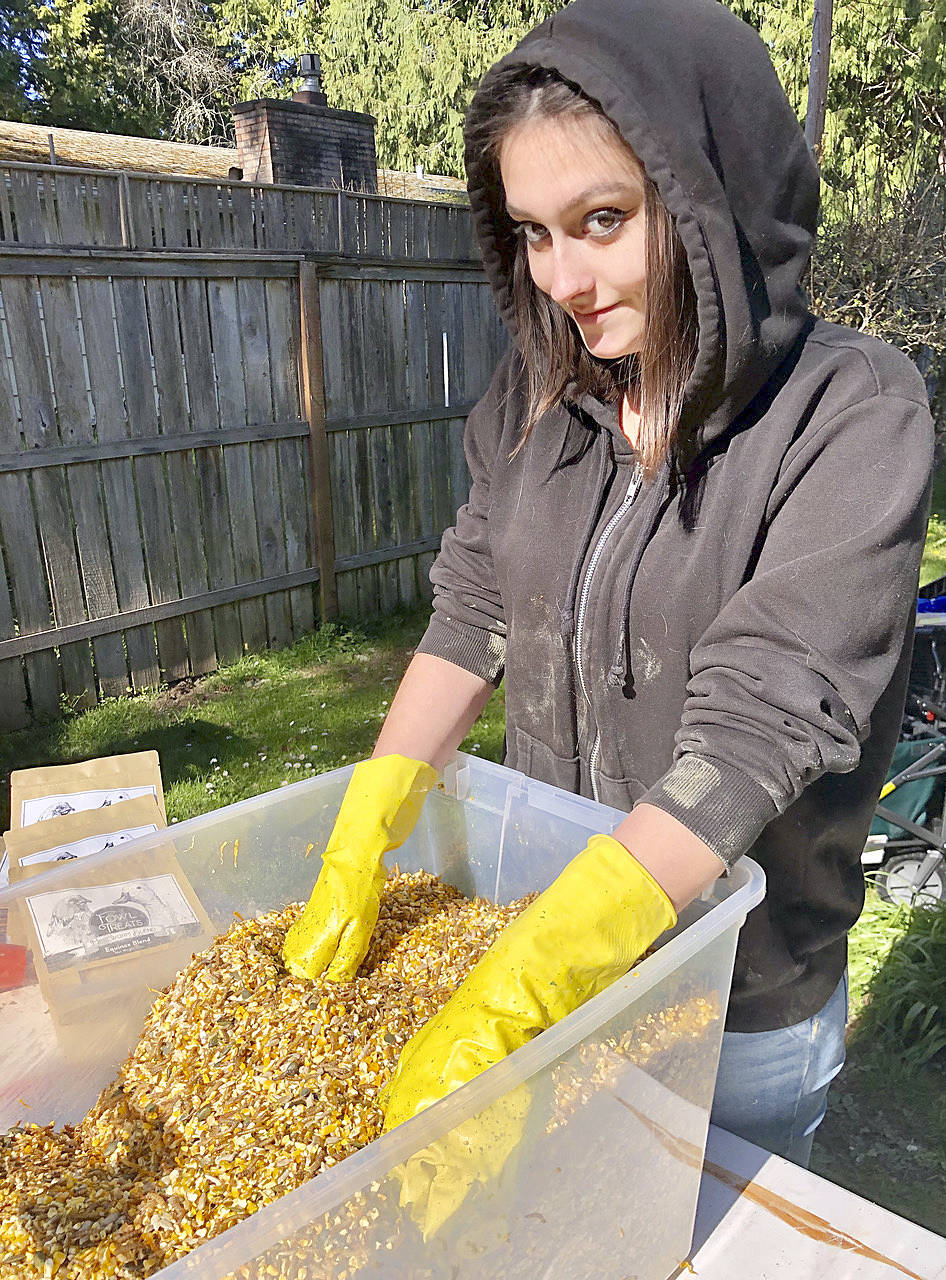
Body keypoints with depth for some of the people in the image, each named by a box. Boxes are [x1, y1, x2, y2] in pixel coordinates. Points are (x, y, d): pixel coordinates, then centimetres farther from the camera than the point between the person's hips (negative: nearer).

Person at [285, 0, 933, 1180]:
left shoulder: (855, 415, -20)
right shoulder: (538, 393, -4)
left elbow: (754, 727, -28)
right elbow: (471, 617, -5)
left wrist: (504, 1002, -32)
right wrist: (353, 862, -15)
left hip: (737, 998, -4)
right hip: (540, 935, 5)